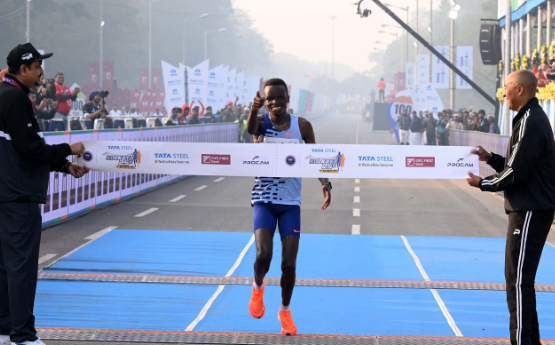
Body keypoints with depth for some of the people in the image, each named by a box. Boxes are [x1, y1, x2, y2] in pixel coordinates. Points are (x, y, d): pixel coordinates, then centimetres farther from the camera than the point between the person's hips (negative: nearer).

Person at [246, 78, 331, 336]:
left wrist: (325, 183, -8)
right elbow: (250, 129, -31)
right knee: (263, 255, -19)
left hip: (291, 202, 1)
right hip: (264, 200, -1)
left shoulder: (302, 126, 0)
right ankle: (258, 288, 16)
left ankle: (285, 310, 24)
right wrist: (254, 109, -53)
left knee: (289, 263, -1)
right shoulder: (262, 122, -5)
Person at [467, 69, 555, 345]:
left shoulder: (530, 123, -17)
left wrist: (482, 184, -6)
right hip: (530, 208, 11)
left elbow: (516, 173, -19)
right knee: (520, 278, 15)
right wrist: (491, 158, 15)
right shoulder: (532, 118, 15)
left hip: (530, 211, -11)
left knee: (518, 279, -9)